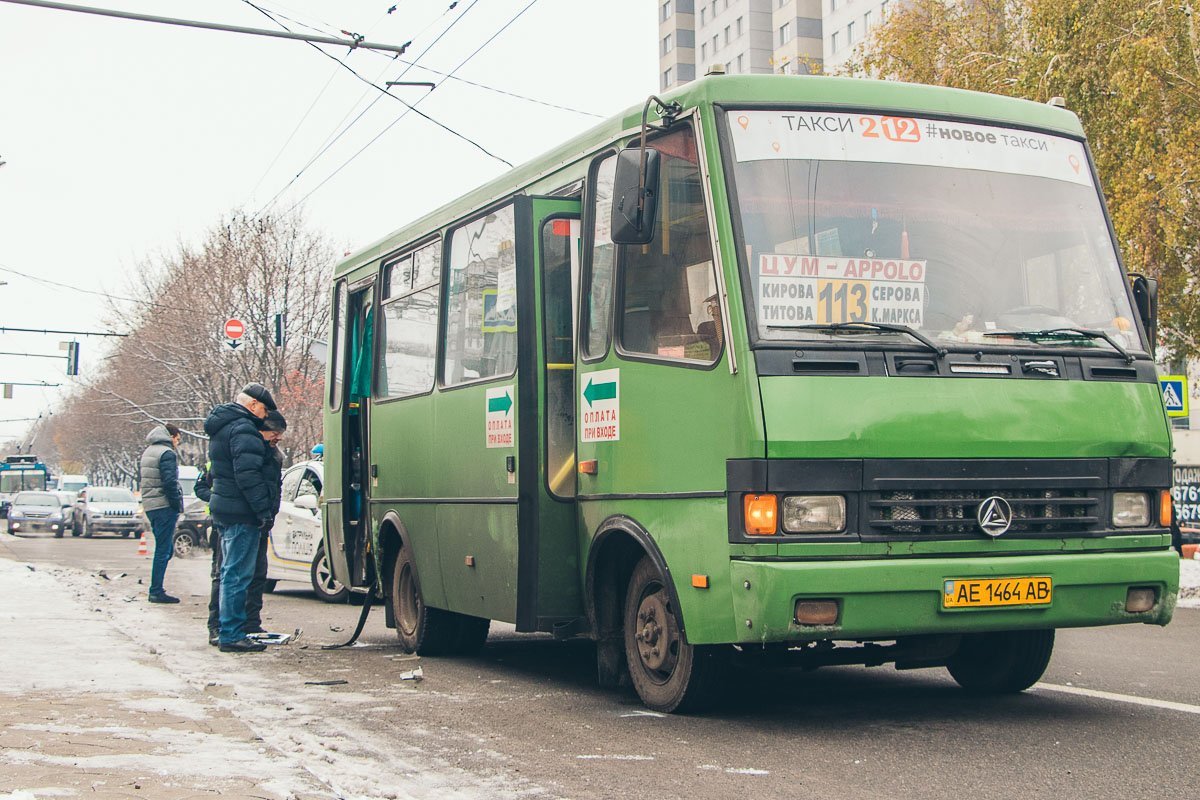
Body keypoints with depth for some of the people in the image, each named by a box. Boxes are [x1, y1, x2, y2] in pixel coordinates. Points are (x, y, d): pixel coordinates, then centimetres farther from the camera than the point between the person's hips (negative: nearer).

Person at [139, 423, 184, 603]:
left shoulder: (147, 452, 17)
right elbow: (170, 482, -20)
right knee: (163, 550, -6)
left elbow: (140, 478, 21)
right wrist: (177, 505, -11)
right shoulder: (167, 453, -12)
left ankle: (156, 590, 16)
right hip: (164, 507, -9)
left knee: (164, 548, 16)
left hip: (150, 505, 9)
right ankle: (156, 592, -5)